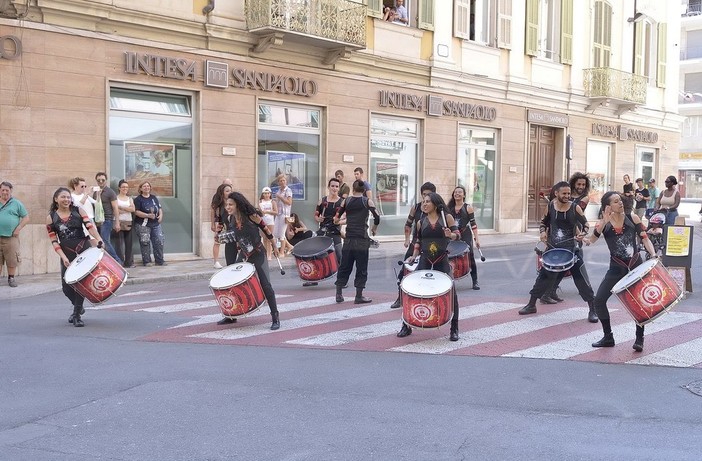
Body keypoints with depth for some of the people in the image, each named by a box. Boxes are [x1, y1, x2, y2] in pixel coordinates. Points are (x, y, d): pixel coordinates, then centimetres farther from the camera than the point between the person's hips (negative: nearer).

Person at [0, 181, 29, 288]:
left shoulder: (16, 203, 4)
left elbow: (26, 218, 4)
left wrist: (18, 229, -6)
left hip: (11, 237, -2)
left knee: (12, 260, 0)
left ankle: (11, 278, 12)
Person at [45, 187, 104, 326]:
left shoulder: (78, 211, 2)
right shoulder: (51, 218, 2)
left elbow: (90, 226, -11)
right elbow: (54, 241, 0)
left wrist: (99, 239, -29)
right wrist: (63, 257, -12)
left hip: (84, 248, -1)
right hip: (67, 253, 1)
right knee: (66, 286, 1)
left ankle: (77, 315, 5)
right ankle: (79, 307, 31)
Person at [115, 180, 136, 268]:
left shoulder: (130, 199, 18)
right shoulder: (116, 198, 4)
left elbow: (133, 209, 1)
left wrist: (121, 207, -6)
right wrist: (127, 209, -7)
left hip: (129, 222, 4)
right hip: (120, 222, -4)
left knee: (129, 243, 2)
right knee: (120, 243, -7)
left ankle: (129, 262, 6)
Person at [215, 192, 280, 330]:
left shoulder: (251, 216, -19)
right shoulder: (231, 219, -2)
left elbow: (265, 229, -8)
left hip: (258, 254, -6)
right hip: (243, 255, 6)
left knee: (266, 286, -7)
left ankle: (275, 318, 2)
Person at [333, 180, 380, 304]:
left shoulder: (346, 201, 5)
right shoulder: (367, 201, -1)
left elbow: (337, 219, 6)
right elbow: (377, 218, -9)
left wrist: (338, 221, 28)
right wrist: (374, 229, 9)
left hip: (348, 239, 3)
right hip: (362, 239, -3)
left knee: (345, 266, 12)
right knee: (361, 267, 5)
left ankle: (339, 294, 14)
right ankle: (359, 296, 6)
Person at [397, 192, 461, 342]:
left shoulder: (447, 217, 2)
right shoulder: (421, 222, 11)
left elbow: (457, 235, -3)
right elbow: (418, 242, 15)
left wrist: (450, 235, -24)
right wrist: (413, 256, 0)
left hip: (443, 260, -2)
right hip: (425, 260, 2)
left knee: (450, 292, -6)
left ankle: (454, 329, 9)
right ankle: (406, 326, 9)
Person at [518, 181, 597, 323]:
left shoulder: (575, 208, -8)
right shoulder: (550, 206, 0)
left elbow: (585, 224, 0)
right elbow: (544, 221, 15)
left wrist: (582, 234, -20)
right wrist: (543, 232, -4)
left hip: (571, 250, -3)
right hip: (553, 249, 3)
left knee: (582, 279, -5)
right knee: (544, 276, 11)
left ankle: (593, 309, 5)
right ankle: (531, 305, 26)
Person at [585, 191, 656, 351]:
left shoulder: (632, 218, -2)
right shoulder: (603, 223, -4)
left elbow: (644, 238, -1)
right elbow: (592, 239, -20)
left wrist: (653, 255, -17)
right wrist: (604, 223, -31)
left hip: (636, 266, 0)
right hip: (616, 268, 0)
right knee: (599, 300, -6)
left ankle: (639, 339, 14)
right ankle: (608, 338, 10)